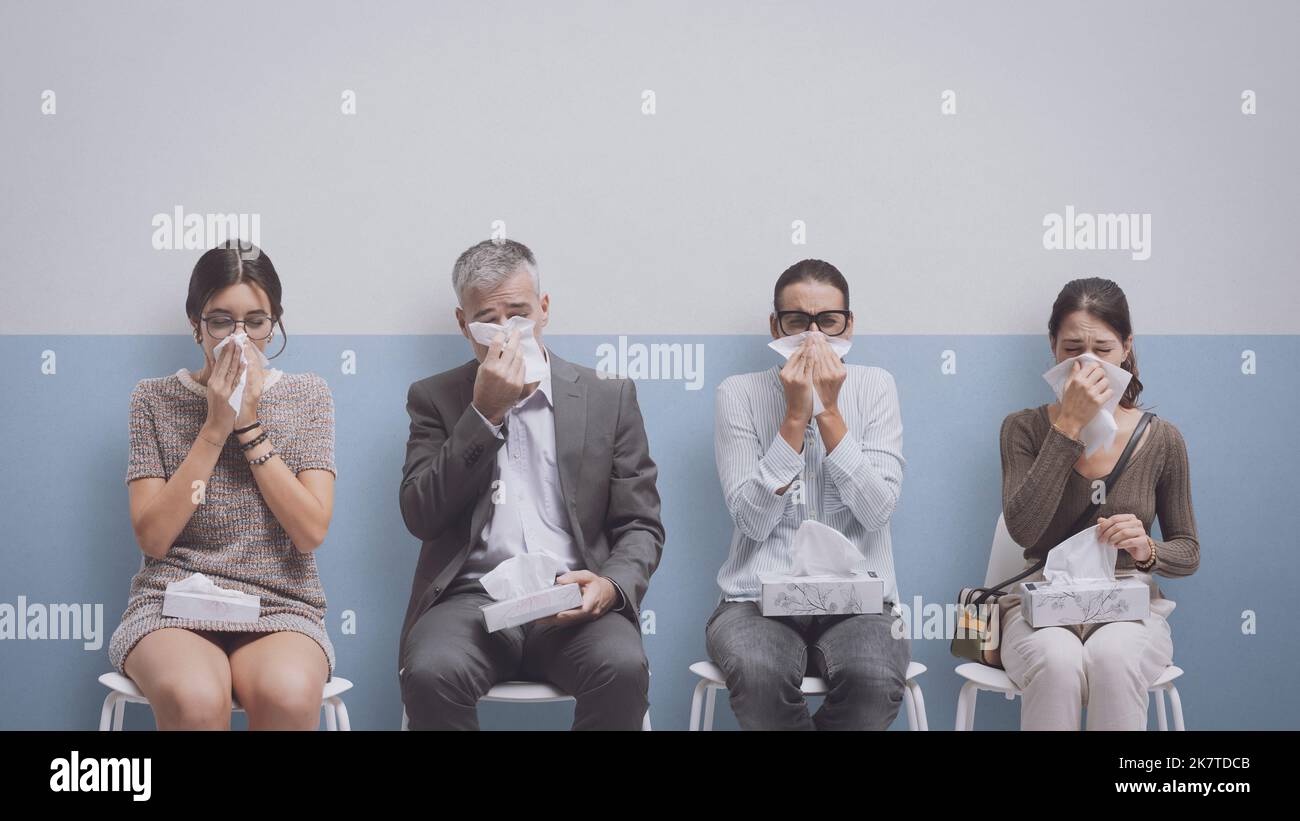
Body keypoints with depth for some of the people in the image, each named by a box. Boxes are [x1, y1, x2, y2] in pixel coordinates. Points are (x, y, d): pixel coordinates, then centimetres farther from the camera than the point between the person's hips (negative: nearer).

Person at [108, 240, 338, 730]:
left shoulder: (307, 396, 9)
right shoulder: (156, 400, 7)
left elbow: (312, 531, -3)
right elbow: (152, 537, -3)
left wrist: (250, 427, -7)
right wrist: (215, 428, -7)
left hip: (280, 608, 0)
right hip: (173, 605, 0)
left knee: (289, 693, -36)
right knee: (193, 696, -36)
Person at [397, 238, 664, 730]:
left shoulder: (609, 398, 12)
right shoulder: (435, 398, 12)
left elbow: (640, 526, 10)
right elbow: (420, 518, -1)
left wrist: (612, 584, -13)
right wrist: (484, 413, -7)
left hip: (573, 603, 0)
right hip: (473, 598, 0)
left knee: (623, 669, -33)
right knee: (430, 671, -33)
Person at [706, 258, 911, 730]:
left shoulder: (874, 387, 7)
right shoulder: (740, 394, 4)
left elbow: (877, 510, -6)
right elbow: (753, 520, -7)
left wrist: (829, 412, -10)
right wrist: (795, 416, -10)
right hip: (758, 602, -1)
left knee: (876, 678, -34)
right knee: (758, 673, -36)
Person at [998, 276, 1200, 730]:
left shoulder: (1161, 440, 4)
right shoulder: (1025, 429, 0)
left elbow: (1188, 552, 11)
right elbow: (1023, 528, -17)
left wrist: (1147, 551, -14)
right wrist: (1069, 427, -20)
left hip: (1129, 607, 1)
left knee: (1112, 657, -36)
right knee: (1058, 662, -37)